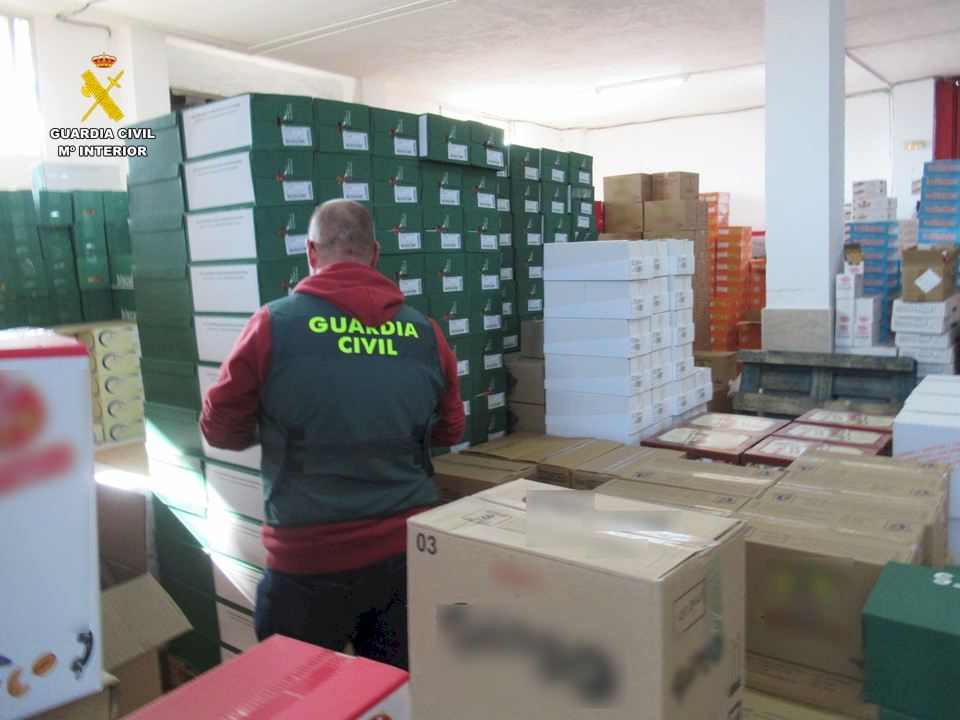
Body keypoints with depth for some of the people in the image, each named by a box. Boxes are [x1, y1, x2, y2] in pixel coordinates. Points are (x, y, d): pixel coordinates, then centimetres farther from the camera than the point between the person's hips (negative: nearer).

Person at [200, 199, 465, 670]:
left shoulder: (273, 325, -10)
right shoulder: (425, 333, -2)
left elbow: (222, 429, 1)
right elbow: (449, 432, 10)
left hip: (311, 560, -2)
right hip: (408, 554, 3)